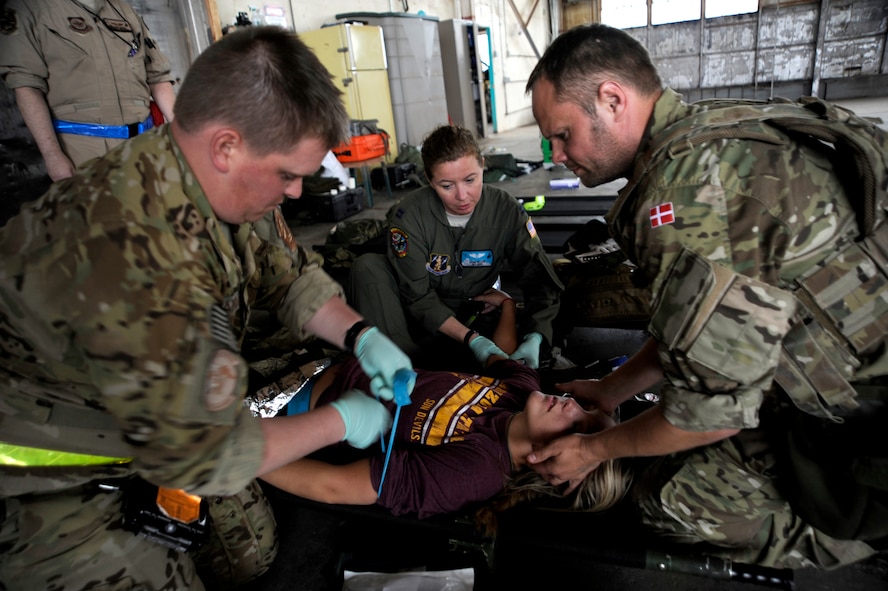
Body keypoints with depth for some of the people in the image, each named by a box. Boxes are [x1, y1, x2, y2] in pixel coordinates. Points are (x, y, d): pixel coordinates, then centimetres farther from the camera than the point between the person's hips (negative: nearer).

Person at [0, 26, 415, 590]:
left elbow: (289, 275, 5)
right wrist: (339, 422, -18)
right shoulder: (132, 252, -40)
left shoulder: (232, 186, -13)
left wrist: (361, 336, -11)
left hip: (157, 432, 8)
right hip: (54, 484, -7)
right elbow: (198, 454, -31)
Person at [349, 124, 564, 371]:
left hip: (476, 318, 1)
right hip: (425, 319, 0)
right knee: (369, 267, -25)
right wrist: (471, 338, -30)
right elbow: (418, 297, -19)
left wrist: (534, 339, -32)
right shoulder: (409, 215, -21)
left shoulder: (507, 211, -15)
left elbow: (541, 281, -15)